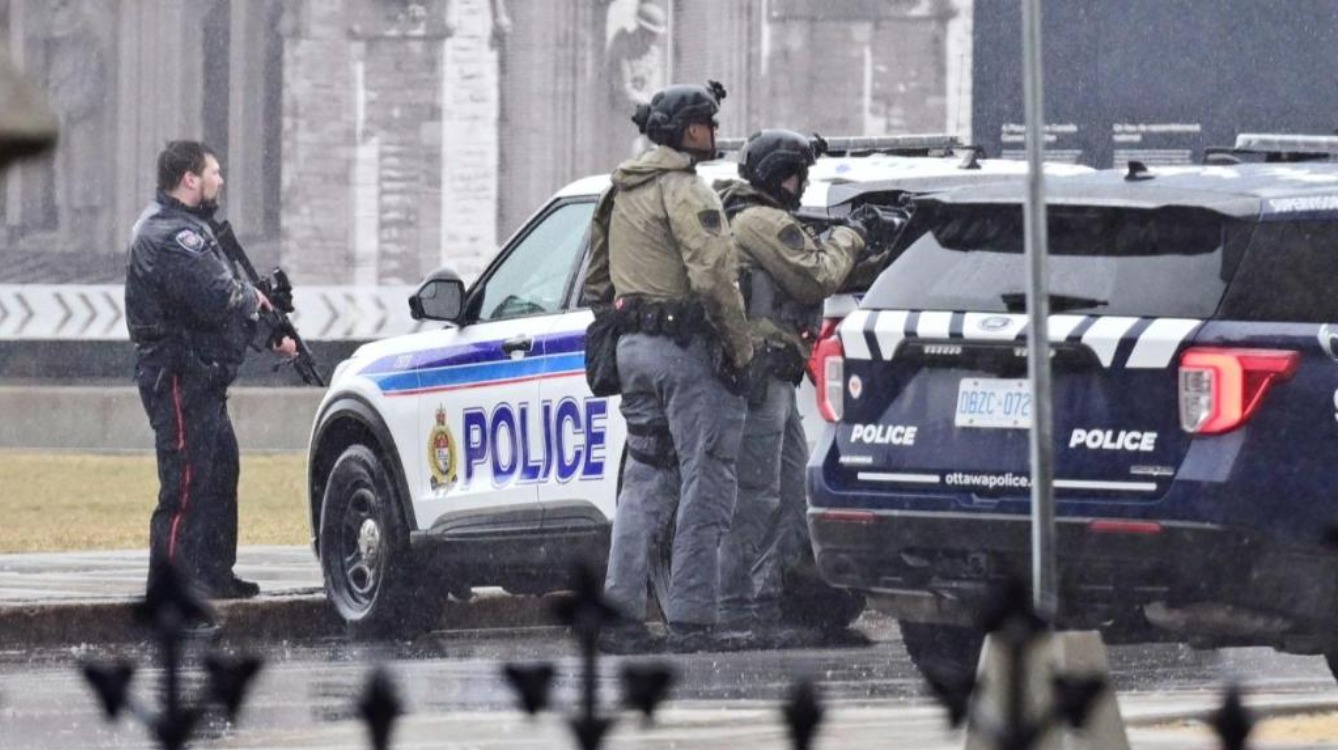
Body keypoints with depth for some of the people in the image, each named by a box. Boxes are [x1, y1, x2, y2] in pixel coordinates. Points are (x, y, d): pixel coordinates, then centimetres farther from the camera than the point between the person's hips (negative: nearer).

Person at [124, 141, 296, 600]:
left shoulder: (186, 229, 20)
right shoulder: (168, 235, -17)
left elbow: (223, 293, 22)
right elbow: (217, 298, -26)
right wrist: (253, 297, -6)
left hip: (201, 377, 11)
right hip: (178, 376, -11)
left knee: (220, 473, 16)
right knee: (187, 477, -11)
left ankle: (215, 574, 22)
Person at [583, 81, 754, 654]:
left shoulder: (622, 192, 18)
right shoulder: (684, 190, -11)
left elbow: (598, 283, 24)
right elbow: (713, 275, -21)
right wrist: (741, 349, -15)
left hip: (633, 347, 9)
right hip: (686, 347, -9)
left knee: (646, 481, 12)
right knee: (704, 483, -4)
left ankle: (621, 613, 6)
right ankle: (690, 619, -7)